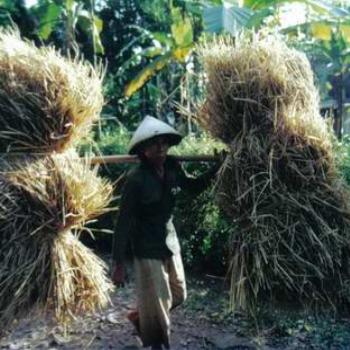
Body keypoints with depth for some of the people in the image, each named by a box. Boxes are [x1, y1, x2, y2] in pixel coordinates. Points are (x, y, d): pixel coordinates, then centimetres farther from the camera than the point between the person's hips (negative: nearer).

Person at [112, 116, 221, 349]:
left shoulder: (172, 169, -6)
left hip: (171, 243, 7)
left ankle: (140, 317, 45)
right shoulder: (137, 180, -22)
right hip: (148, 250, -6)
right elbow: (124, 223, -19)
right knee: (157, 304, 5)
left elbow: (194, 187, 14)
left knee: (178, 297, 20)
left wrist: (217, 167, 1)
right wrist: (119, 264, -19)